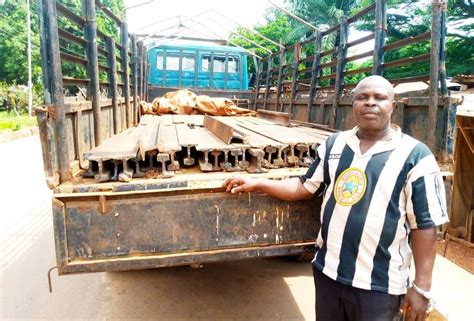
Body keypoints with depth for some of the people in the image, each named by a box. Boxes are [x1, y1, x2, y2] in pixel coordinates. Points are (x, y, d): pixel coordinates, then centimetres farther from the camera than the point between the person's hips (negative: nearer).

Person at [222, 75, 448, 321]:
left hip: (380, 284, -4)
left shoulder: (415, 156, -10)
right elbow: (306, 187, 8)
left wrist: (422, 287, -10)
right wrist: (256, 184, 2)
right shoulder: (335, 144, 3)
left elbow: (425, 224, -9)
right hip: (327, 271, 4)